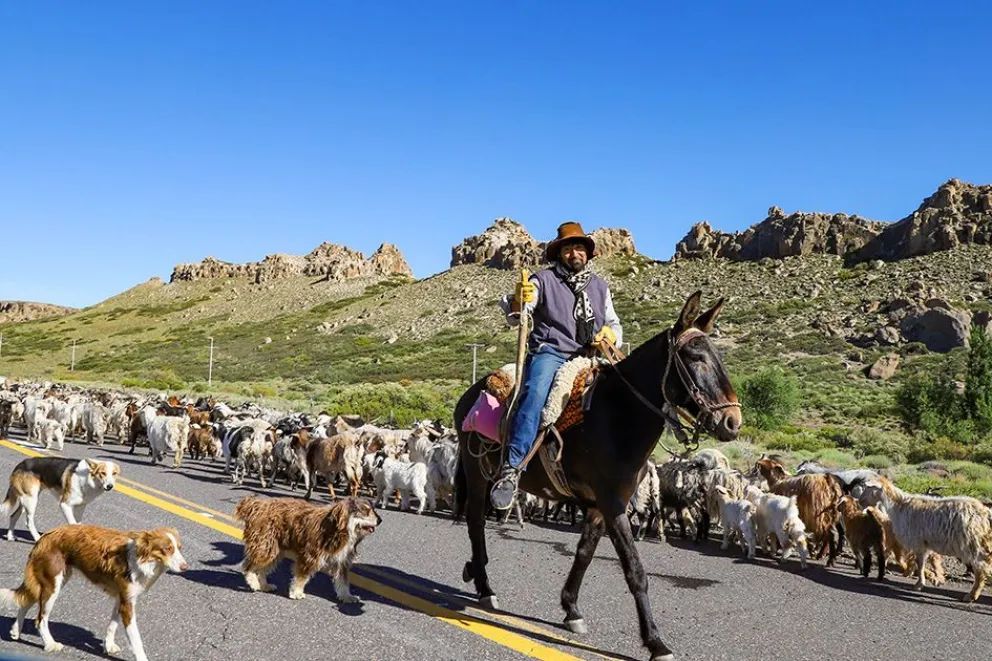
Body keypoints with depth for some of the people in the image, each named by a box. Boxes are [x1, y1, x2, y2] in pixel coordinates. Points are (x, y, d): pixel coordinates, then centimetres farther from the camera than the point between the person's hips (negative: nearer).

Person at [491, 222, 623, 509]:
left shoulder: (599, 285, 22)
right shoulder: (544, 279, 8)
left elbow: (614, 324, 24)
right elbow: (516, 318, 0)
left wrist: (611, 334, -1)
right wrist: (517, 303, -24)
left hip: (589, 357, 5)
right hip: (550, 353, -5)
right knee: (535, 392, -34)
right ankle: (512, 468, -42)